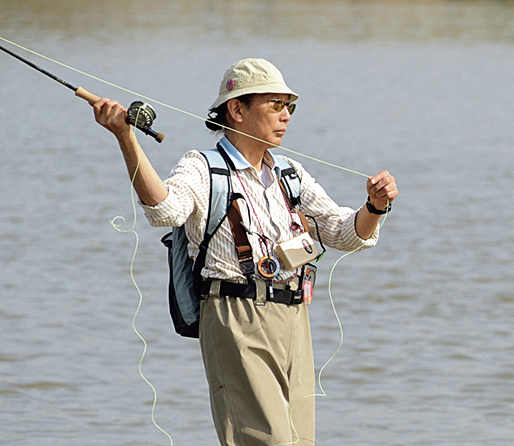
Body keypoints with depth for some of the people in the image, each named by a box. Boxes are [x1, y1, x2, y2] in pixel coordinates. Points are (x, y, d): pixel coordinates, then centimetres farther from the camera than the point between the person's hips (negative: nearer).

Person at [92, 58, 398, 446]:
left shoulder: (291, 175, 19)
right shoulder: (201, 170, -1)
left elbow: (344, 234, 15)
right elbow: (166, 209, -23)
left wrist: (375, 207, -8)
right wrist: (126, 139, -36)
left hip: (293, 324, 7)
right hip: (238, 322, -7)